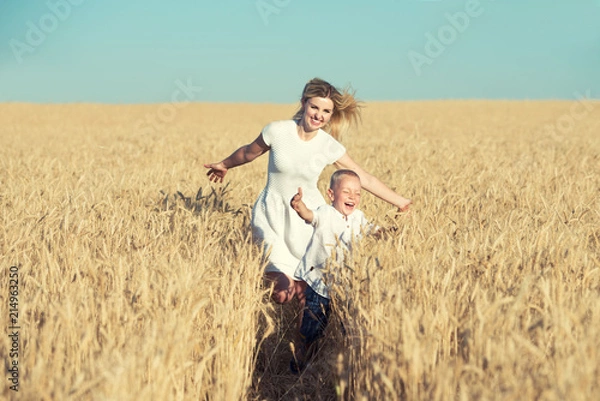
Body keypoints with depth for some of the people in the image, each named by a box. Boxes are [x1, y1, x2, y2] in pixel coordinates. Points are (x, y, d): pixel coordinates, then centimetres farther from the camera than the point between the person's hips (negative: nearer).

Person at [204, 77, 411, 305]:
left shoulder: (330, 147, -8)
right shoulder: (277, 131, -11)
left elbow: (365, 178, 1)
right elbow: (249, 152, 8)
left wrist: (399, 200, 3)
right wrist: (224, 165, 24)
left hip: (308, 219, 2)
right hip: (272, 217, -1)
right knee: (283, 291, -15)